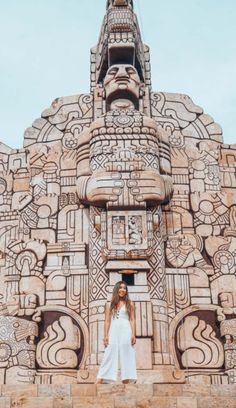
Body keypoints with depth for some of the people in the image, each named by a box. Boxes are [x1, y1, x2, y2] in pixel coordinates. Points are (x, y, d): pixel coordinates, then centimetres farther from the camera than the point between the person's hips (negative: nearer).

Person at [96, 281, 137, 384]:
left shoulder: (129, 304, 10)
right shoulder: (110, 305, 13)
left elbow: (132, 320, 5)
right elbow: (107, 321, 9)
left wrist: (133, 335, -5)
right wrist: (105, 336, -1)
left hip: (126, 331, -1)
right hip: (113, 332, 1)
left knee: (126, 358, -2)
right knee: (109, 357, -3)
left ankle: (126, 381, 0)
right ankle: (99, 382, -6)